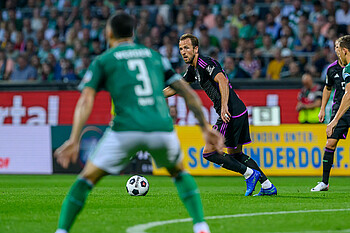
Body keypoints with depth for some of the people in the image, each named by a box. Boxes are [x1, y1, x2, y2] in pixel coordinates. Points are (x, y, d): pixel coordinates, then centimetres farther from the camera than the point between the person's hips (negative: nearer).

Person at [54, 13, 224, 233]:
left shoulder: (102, 61, 15)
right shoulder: (155, 56, 23)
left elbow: (86, 102, 1)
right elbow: (188, 93, 21)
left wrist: (74, 140, -5)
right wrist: (206, 127, 26)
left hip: (126, 130, -3)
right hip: (162, 129, 3)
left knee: (87, 179, 13)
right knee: (179, 172, 31)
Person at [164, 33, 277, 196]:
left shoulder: (205, 63, -13)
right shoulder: (193, 68, 17)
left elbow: (222, 80, -29)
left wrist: (224, 106, -39)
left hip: (231, 114, -10)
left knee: (208, 152, -4)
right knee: (235, 154, 18)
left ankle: (249, 173, -2)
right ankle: (267, 186, 18)